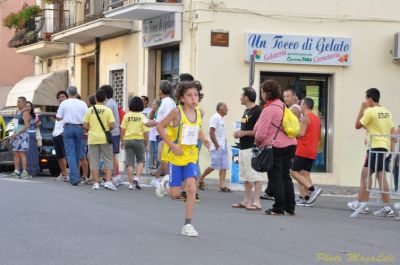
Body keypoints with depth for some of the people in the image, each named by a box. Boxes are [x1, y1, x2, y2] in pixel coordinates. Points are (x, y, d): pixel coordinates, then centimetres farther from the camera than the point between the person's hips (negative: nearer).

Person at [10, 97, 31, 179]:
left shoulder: (25, 112, -10)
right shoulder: (17, 111, 16)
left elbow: (26, 126, -17)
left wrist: (17, 133, -19)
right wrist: (14, 134, 11)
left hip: (22, 135, -9)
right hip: (16, 136, 9)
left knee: (21, 153, -12)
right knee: (15, 153, 5)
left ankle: (24, 172, -14)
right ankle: (16, 172, 7)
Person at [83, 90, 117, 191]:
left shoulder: (90, 110, 0)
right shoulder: (108, 110, -5)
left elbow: (85, 126, 0)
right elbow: (112, 125, -10)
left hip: (92, 139, 2)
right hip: (104, 138, -2)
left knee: (94, 161, 6)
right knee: (108, 160, 5)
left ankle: (96, 183, 4)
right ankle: (108, 181, -4)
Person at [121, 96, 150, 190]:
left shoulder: (127, 116, -1)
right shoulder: (142, 117, -5)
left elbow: (123, 129, -1)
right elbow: (145, 132, -6)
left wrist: (122, 141, 9)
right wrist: (146, 144, 4)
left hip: (128, 139, 1)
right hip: (139, 140, -1)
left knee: (129, 162, 4)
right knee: (140, 161, 15)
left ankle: (131, 183, 4)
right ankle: (136, 178, -3)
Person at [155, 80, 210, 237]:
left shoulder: (198, 113, 2)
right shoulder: (177, 112, -13)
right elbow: (160, 126, -9)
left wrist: (204, 140, 4)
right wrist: (171, 145, -16)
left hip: (191, 156, 3)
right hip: (176, 156, -3)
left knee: (192, 189, -13)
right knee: (175, 195, 1)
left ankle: (188, 224, -4)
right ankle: (166, 183, 38)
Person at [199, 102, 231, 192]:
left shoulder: (221, 119, 16)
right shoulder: (215, 118, -11)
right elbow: (211, 133, -17)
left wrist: (225, 145, 11)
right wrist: (217, 146, -17)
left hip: (223, 147, 9)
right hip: (217, 147, -9)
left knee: (224, 167, 2)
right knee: (214, 166, -6)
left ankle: (222, 185, 0)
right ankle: (201, 179, 11)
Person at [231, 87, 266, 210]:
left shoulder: (257, 111, -14)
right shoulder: (247, 111, 17)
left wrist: (244, 133, -17)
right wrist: (239, 133, 10)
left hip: (253, 148, -11)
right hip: (243, 148, 11)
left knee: (256, 175, -9)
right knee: (246, 177, 14)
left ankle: (256, 202, -10)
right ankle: (247, 201, 21)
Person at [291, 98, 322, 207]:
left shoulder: (305, 118, -11)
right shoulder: (317, 118, 17)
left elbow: (301, 133, -21)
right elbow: (318, 136, 21)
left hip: (303, 151, -9)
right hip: (312, 152, 9)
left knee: (294, 172, -6)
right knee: (305, 173, 8)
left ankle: (313, 189, -18)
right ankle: (306, 198, 2)